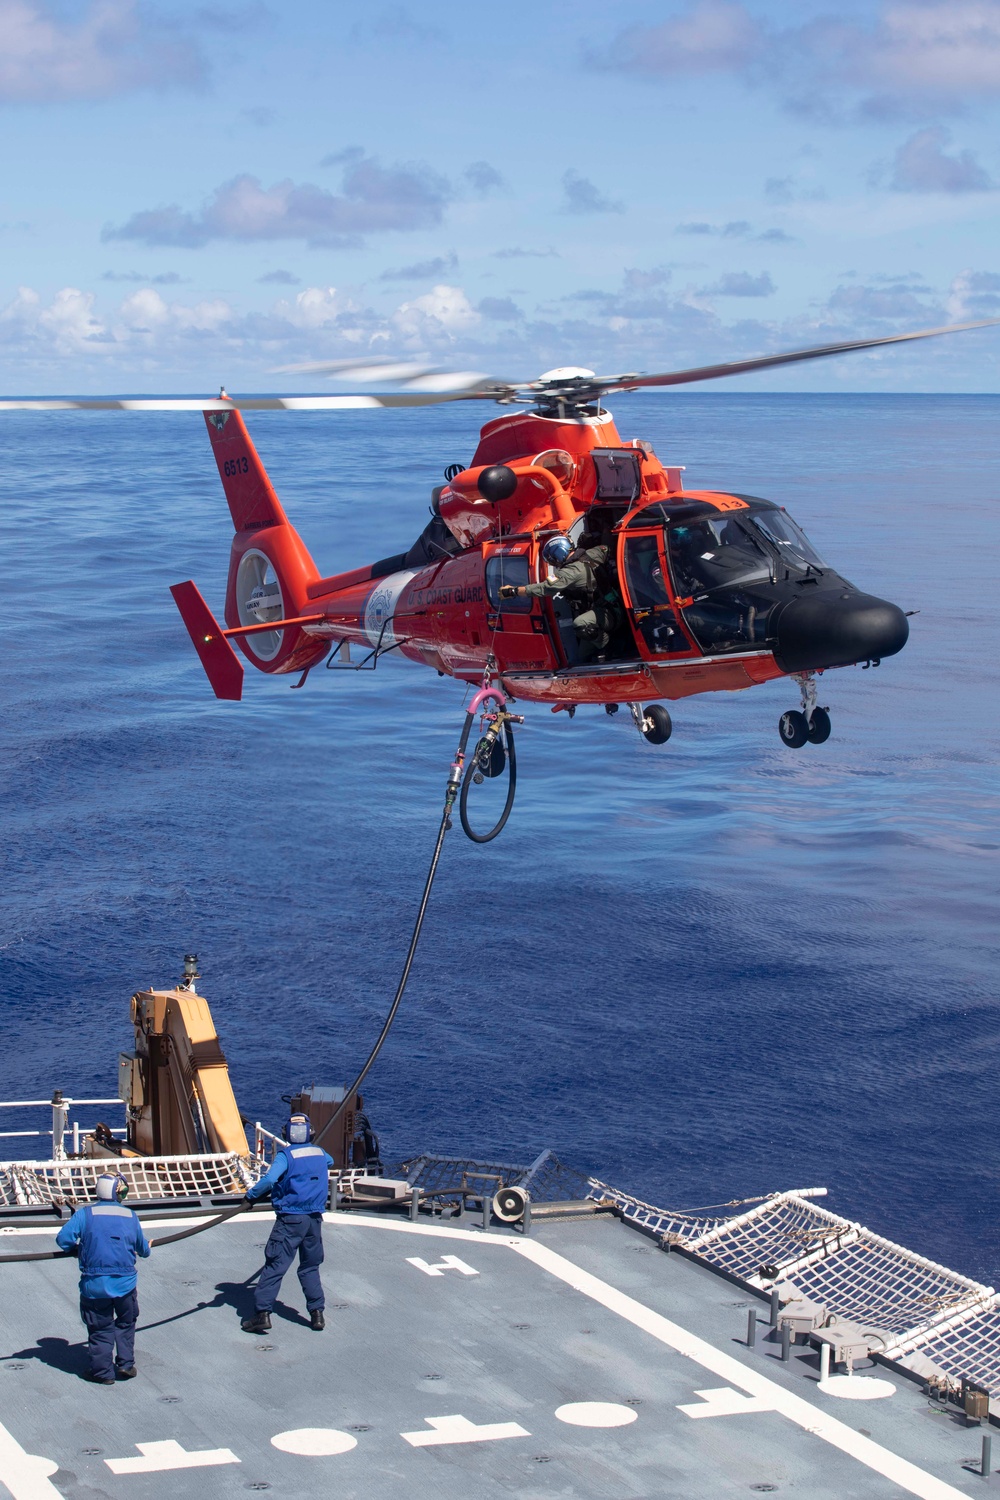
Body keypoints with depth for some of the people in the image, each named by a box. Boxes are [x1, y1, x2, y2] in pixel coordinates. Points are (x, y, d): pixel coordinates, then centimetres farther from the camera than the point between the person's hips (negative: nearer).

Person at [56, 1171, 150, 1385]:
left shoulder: (86, 1213, -4)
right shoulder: (130, 1216, 4)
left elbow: (63, 1239, -11)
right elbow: (143, 1249, 15)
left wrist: (78, 1248, 11)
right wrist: (145, 1249, 40)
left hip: (95, 1285, -2)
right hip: (125, 1283, 2)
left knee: (100, 1327, 10)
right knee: (126, 1323, 22)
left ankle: (102, 1371, 11)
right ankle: (126, 1364, 18)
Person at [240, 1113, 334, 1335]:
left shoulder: (286, 1155, -10)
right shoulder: (320, 1154, 9)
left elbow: (269, 1179, -25)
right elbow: (330, 1162, 35)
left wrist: (252, 1196, -10)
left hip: (290, 1219, -5)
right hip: (315, 1218, 5)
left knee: (274, 1266, -4)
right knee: (310, 1267, 16)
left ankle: (262, 1314, -9)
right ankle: (317, 1314, 13)